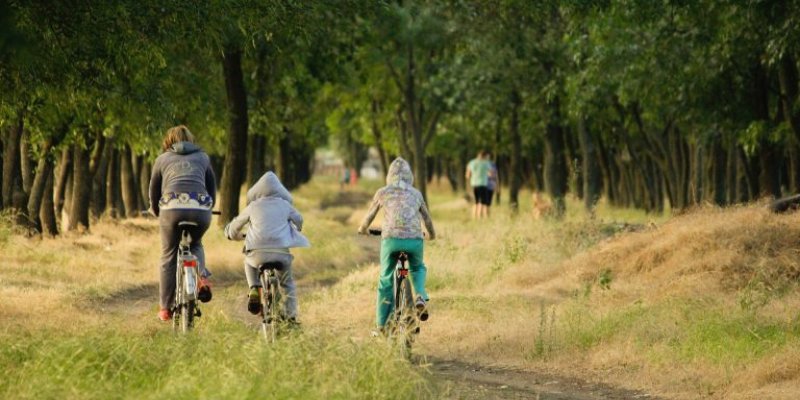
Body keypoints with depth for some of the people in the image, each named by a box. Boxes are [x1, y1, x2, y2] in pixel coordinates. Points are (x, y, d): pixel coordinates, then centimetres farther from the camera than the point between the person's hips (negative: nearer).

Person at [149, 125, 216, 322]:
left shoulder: (162, 159, 23)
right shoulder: (203, 157, 26)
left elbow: (154, 191, 27)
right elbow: (212, 187, 30)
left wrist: (156, 212, 45)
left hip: (172, 208, -2)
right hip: (201, 209, 2)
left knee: (168, 257, 11)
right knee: (196, 244, 30)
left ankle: (166, 308, 12)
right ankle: (202, 278, 2)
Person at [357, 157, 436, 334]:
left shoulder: (383, 192, 13)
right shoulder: (416, 194, 18)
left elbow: (370, 215, 24)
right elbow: (427, 218, 29)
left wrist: (363, 229, 45)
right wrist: (432, 234, 49)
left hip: (391, 239, -1)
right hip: (414, 239, 1)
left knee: (385, 280, 15)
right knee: (418, 269, 30)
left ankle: (382, 324, 15)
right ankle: (421, 297, 0)